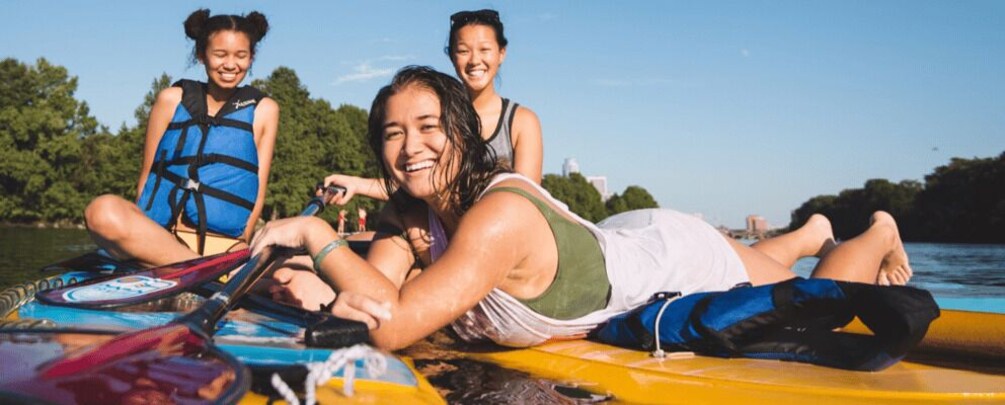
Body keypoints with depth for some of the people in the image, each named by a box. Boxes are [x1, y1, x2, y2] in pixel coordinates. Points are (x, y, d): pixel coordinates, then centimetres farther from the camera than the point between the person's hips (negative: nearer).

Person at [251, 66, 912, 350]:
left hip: (678, 258, -6)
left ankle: (877, 235, 47)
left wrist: (317, 234, -41)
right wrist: (331, 293, -43)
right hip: (617, 244, 7)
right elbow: (376, 300, -23)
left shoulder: (502, 215, -42)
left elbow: (395, 325, -46)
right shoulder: (407, 213, -18)